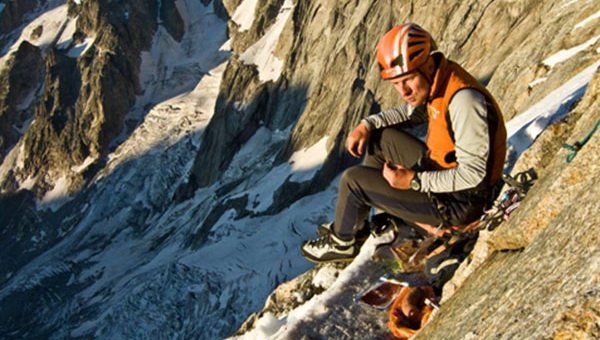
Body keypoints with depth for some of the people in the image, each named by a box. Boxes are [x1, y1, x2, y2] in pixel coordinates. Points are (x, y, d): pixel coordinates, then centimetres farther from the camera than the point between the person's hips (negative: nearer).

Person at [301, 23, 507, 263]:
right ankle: (354, 222, 25)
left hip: (458, 202, -9)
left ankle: (341, 243, 20)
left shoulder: (464, 101, -32)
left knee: (354, 180, -7)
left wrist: (414, 181, -24)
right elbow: (410, 113, 17)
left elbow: (472, 174, -29)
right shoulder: (434, 80, -4)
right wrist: (367, 125, 3)